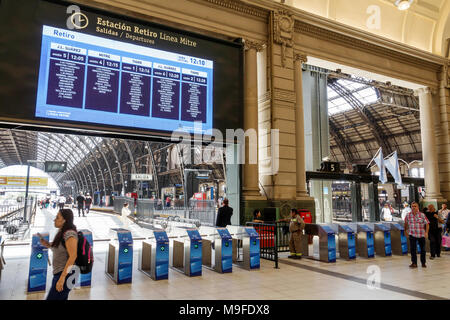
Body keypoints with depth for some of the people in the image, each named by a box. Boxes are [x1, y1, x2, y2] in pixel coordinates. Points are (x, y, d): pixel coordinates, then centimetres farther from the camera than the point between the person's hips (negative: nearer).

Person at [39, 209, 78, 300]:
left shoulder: (69, 234, -18)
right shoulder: (62, 232, 11)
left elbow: (73, 257, -23)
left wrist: (62, 278, -24)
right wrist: (48, 245, 4)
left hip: (66, 274, -9)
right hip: (58, 273, 9)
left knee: (52, 298, -6)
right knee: (62, 298, 15)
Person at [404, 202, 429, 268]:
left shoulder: (422, 215, -5)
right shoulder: (408, 215, 0)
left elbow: (427, 223, -5)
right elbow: (406, 223, 15)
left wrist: (426, 232, -14)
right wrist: (405, 231, 20)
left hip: (421, 235, 0)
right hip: (412, 235, 1)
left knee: (423, 249, 9)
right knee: (413, 249, -5)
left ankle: (423, 263, 24)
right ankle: (414, 263, 3)